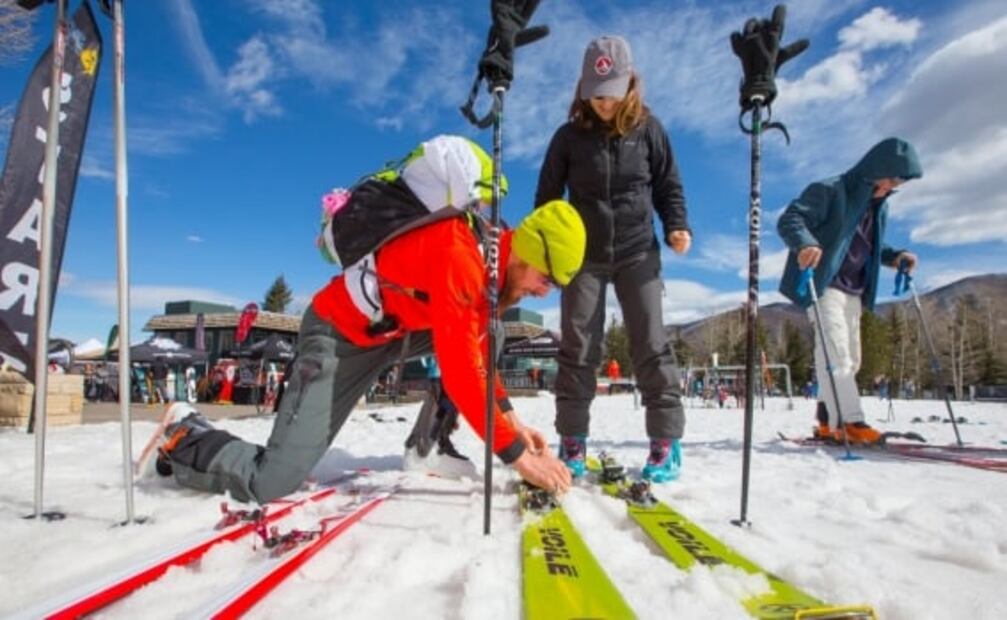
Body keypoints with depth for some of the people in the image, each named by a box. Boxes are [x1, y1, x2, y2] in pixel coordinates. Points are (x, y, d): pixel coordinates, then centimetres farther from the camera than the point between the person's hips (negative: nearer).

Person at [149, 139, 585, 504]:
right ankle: (187, 441, 15)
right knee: (271, 483, -14)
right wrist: (517, 455, -26)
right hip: (341, 334, -9)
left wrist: (510, 417, 3)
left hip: (391, 328, 10)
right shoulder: (459, 255, -30)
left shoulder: (493, 249, 0)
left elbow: (476, 345, 9)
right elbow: (461, 371, -32)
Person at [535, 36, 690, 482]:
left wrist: (677, 227, -7)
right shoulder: (569, 136, 2)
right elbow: (547, 196, 8)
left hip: (637, 253, 0)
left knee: (651, 344, -3)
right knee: (578, 346, -1)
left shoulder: (648, 129, 3)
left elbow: (668, 185, 10)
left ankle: (666, 441, 5)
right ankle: (572, 440, 7)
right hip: (584, 256, 0)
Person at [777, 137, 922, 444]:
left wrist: (894, 256, 9)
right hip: (824, 285, -9)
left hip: (854, 291, 9)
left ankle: (828, 421, 17)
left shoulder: (879, 206, 17)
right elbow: (790, 219, -18)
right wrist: (805, 243, -38)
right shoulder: (830, 191, -8)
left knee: (850, 358, 9)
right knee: (835, 351, -18)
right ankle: (848, 421, -20)